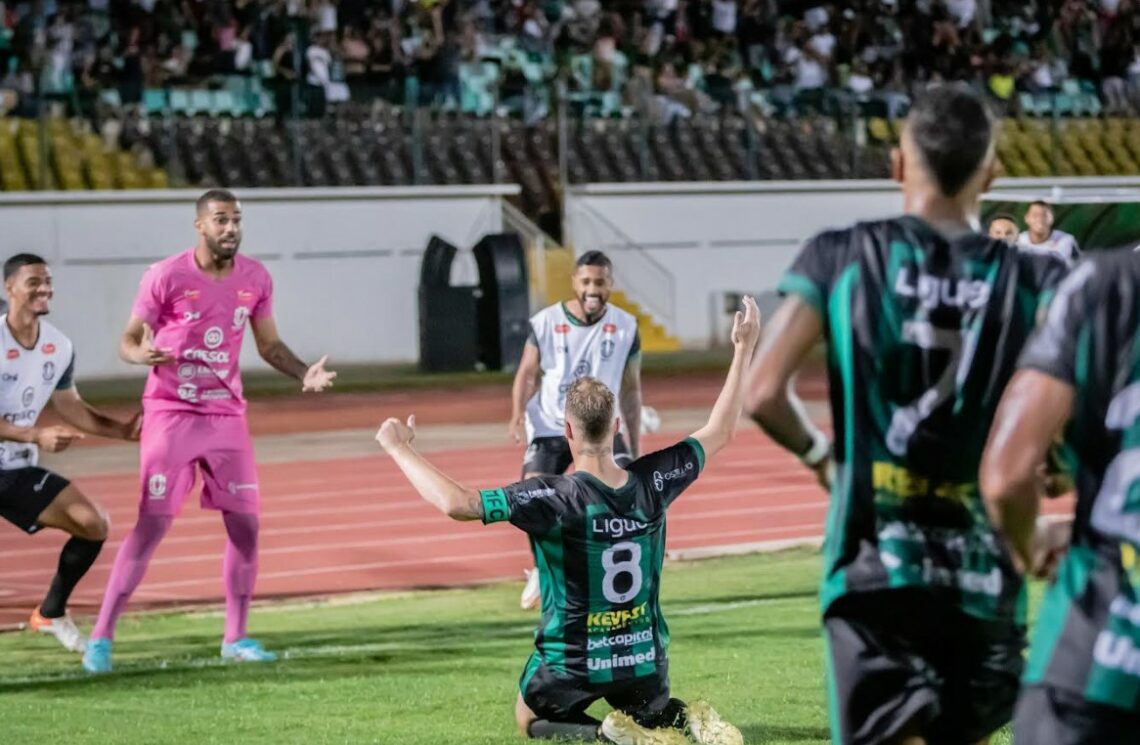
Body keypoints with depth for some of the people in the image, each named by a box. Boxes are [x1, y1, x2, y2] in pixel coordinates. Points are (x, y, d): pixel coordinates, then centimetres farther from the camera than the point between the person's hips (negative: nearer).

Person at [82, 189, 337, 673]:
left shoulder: (255, 279, 2)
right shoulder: (166, 277, -11)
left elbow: (269, 345, 13)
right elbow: (127, 341, -7)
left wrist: (305, 374, -5)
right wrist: (141, 353, -31)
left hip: (227, 416, 5)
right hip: (171, 415, -5)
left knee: (246, 524, 2)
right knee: (152, 525, -11)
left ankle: (236, 638, 16)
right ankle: (100, 639, -6)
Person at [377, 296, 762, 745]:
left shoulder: (551, 499, -24)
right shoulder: (652, 483, -11)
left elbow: (455, 503, -32)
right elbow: (719, 433, 4)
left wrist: (399, 448, -17)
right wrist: (744, 349, 13)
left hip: (571, 667, -4)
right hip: (644, 664, 4)